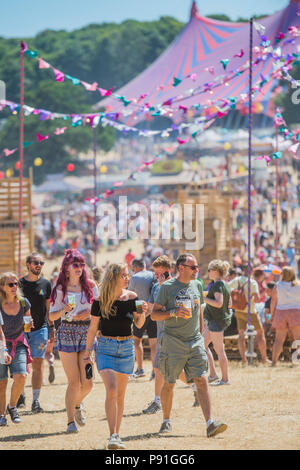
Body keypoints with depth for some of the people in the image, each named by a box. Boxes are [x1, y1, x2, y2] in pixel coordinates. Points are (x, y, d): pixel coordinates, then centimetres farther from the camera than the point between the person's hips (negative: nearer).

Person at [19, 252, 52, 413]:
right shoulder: (20, 284, 1)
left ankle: (36, 400, 0)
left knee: (37, 365, -3)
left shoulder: (46, 284, 6)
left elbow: (48, 308, 12)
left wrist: (51, 329, 9)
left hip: (40, 329, 1)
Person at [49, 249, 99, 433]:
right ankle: (71, 421, 1)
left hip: (87, 333, 2)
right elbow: (52, 316, 1)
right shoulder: (60, 289, 1)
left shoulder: (91, 286, 6)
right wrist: (65, 310, -16)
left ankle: (77, 404, 30)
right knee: (74, 381, -8)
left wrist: (89, 313, -6)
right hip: (67, 333, -2)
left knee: (87, 382, -3)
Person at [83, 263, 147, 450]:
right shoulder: (100, 301, -7)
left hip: (127, 347, 3)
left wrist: (142, 313, -12)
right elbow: (93, 328, 1)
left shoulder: (131, 297, 0)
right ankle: (112, 436, -18)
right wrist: (87, 353, 3)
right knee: (111, 390, -17)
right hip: (106, 347, -3)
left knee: (120, 394, 9)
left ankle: (117, 434, 19)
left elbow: (139, 325, 9)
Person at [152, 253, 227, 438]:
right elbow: (154, 314, -3)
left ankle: (210, 423, -16)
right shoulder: (167, 287, -4)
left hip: (195, 341, 3)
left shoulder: (197, 285, 11)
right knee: (169, 383, 6)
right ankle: (166, 421, 24)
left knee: (202, 380, -9)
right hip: (173, 341, -3)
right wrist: (173, 313, -18)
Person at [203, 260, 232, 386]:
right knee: (203, 345, 14)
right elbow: (229, 304, 19)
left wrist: (204, 299, -20)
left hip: (217, 321, -11)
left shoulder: (218, 285, -17)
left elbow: (219, 303, -27)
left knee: (219, 350, -4)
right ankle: (213, 374, 15)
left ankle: (225, 379, 1)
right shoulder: (225, 285, 13)